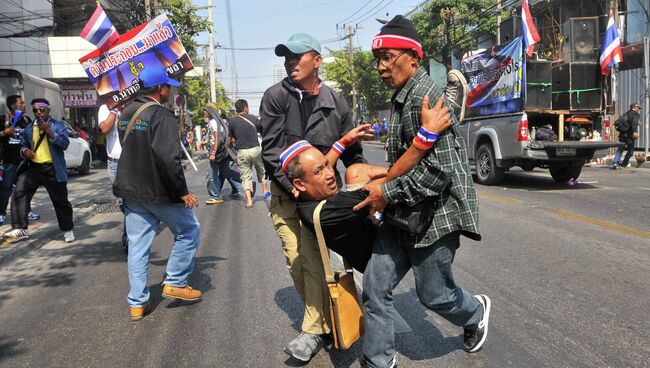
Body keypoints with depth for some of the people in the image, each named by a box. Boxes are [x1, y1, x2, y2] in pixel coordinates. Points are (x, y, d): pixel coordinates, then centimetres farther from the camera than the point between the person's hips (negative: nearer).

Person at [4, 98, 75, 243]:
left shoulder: (58, 125, -1)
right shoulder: (29, 128, 11)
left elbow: (65, 144, -13)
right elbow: (23, 144, 21)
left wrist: (49, 132, -23)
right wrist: (24, 151, -3)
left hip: (53, 169, -3)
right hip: (33, 167, 4)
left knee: (60, 201, 4)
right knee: (19, 193, -12)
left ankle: (68, 230, 19)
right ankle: (20, 228, -6)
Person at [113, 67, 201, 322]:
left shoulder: (126, 113, 11)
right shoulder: (161, 116, -17)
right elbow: (168, 158, -25)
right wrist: (182, 192, -19)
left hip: (130, 190, 8)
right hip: (157, 191, -8)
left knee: (137, 244, 12)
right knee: (189, 231, 11)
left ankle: (137, 303, 17)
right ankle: (175, 283, 15)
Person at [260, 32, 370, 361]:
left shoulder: (336, 102, 1)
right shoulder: (276, 97, -4)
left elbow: (352, 153, 6)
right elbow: (271, 150, -9)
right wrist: (292, 186, -19)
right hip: (285, 193, 0)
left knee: (315, 259, -7)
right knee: (296, 262, 2)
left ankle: (314, 329, 5)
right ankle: (322, 315, 23)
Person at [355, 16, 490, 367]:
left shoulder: (423, 97, -19)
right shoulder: (402, 97, 12)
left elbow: (438, 170, -25)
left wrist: (388, 192, -19)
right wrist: (385, 184, 14)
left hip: (435, 212, -8)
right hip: (404, 211, 9)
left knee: (433, 293, 11)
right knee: (375, 288, 4)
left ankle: (476, 313, 44)